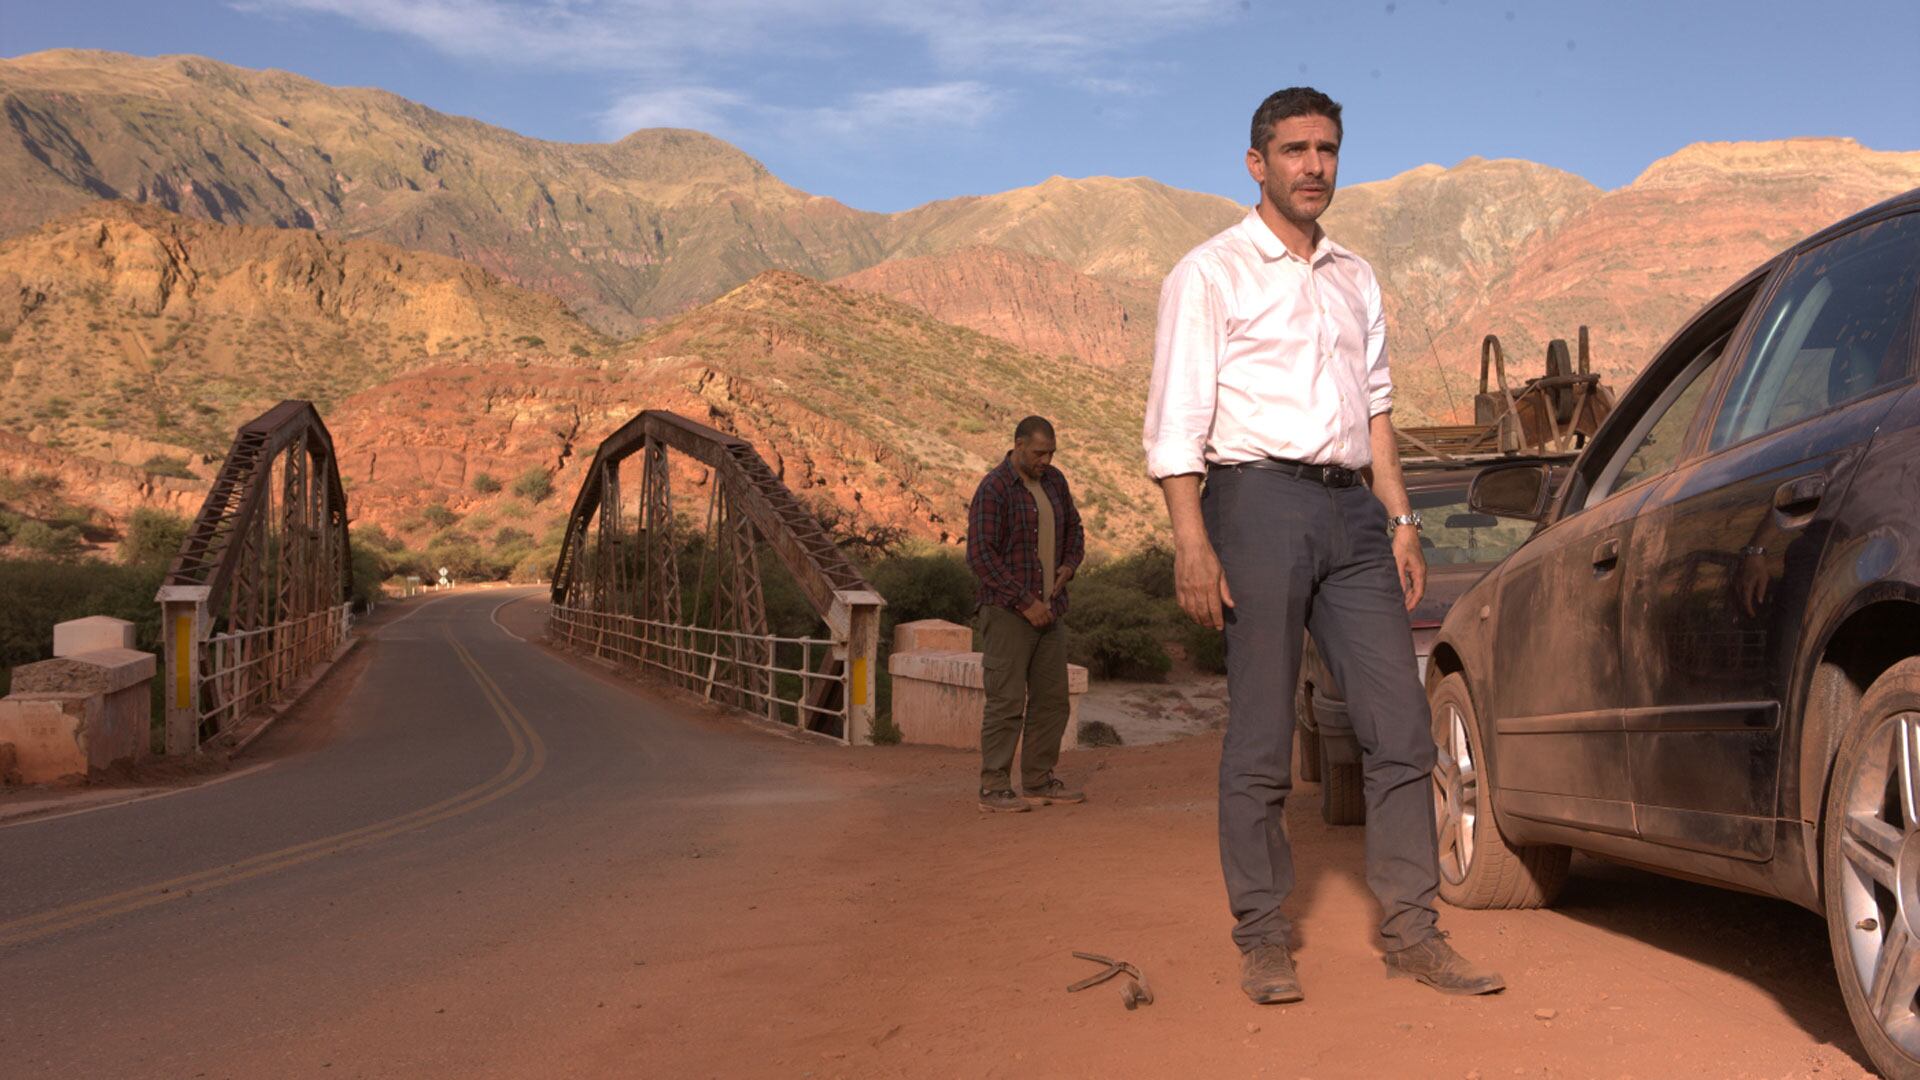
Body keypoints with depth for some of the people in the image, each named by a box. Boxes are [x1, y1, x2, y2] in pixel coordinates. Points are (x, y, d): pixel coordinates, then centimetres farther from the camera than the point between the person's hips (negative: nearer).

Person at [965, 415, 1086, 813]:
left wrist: (1069, 565, 3)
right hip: (1007, 611, -8)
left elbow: (1073, 528, 24)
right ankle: (993, 789, -3)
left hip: (1047, 610, 8)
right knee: (1006, 699, -8)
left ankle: (1039, 780, 18)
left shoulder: (1054, 481, 10)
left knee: (1051, 697, 9)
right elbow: (980, 555, -19)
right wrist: (1026, 603, -20)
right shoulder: (993, 489, -13)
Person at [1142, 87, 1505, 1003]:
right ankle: (1262, 941, 7)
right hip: (1260, 498, -5)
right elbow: (1176, 419, -6)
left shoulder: (1356, 279, 20)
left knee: (1400, 725, 1)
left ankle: (1408, 929, 8)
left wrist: (1400, 520, 13)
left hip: (1351, 511, 6)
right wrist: (1191, 539, -15)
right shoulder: (1211, 273, 2)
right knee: (1260, 739, -3)